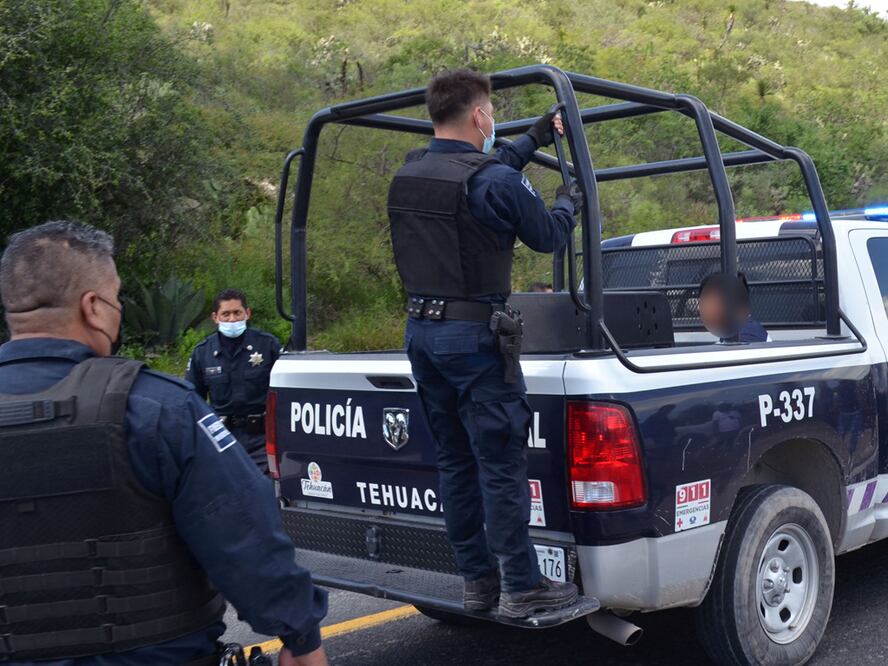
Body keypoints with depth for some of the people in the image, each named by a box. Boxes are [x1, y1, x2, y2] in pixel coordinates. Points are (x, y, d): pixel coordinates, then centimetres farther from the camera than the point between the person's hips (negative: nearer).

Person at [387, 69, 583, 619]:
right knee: (502, 464, -1)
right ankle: (521, 588, 6)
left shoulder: (407, 175, 9)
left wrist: (533, 141, 33)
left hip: (421, 331, 8)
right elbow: (548, 237, -3)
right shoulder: (496, 182, -15)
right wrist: (569, 202, 17)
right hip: (474, 335, -8)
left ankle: (477, 579, 22)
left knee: (455, 460, 14)